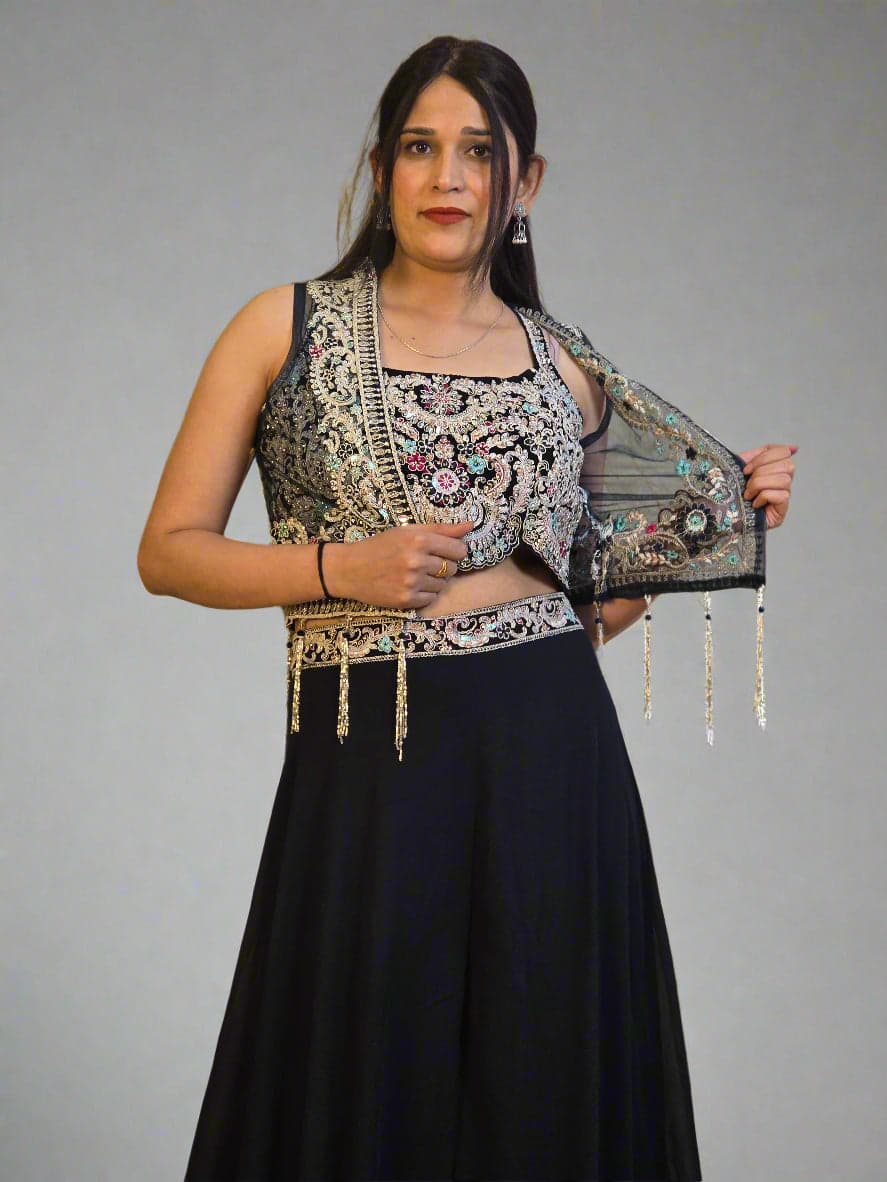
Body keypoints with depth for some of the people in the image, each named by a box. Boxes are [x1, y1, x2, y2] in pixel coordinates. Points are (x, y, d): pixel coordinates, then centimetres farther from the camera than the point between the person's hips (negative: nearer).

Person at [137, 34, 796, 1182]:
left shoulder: (568, 369, 11)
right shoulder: (287, 329, 4)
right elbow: (169, 550, 2)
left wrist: (725, 522, 6)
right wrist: (341, 571, -11)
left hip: (551, 755, 2)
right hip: (369, 769, -2)